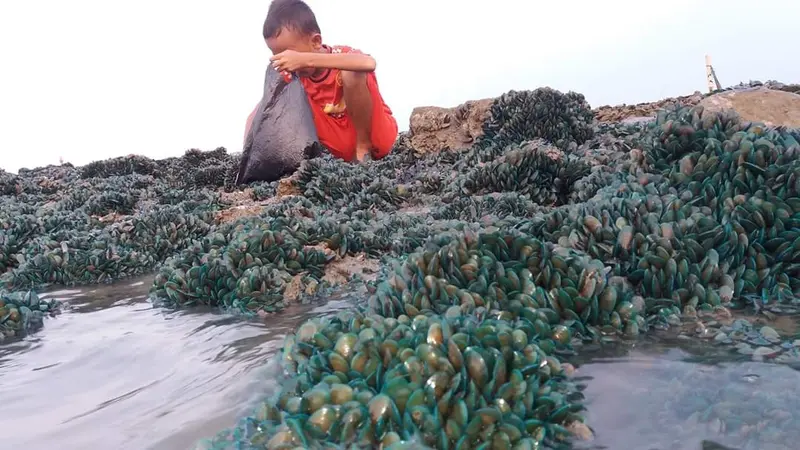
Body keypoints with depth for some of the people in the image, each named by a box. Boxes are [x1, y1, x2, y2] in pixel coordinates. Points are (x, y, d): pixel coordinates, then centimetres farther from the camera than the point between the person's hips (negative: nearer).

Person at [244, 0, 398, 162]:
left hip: (379, 133, -5)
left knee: (352, 74, -29)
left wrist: (305, 59, -45)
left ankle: (364, 145, -14)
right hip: (346, 146, 5)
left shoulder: (341, 53, -18)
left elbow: (369, 63, -44)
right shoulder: (293, 72, -2)